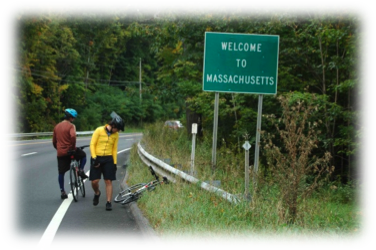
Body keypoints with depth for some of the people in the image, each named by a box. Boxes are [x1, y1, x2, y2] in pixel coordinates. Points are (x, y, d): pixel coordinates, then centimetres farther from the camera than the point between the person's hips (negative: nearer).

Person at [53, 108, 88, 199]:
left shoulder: (57, 126, 13)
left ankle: (62, 192, 12)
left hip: (60, 153, 5)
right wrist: (74, 147, -14)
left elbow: (54, 141, 18)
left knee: (61, 173, 11)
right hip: (70, 150, -5)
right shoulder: (71, 125, -7)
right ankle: (81, 170, 7)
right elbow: (73, 136, -26)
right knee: (83, 155, 25)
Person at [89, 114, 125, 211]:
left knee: (108, 181, -2)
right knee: (94, 181, -4)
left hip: (108, 159, 2)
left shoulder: (115, 135, 3)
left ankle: (109, 202, 3)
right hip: (97, 158, -2)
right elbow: (92, 144, -6)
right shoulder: (99, 130, -8)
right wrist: (94, 158, -12)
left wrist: (115, 162, 6)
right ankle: (97, 193, 27)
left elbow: (114, 149, 10)